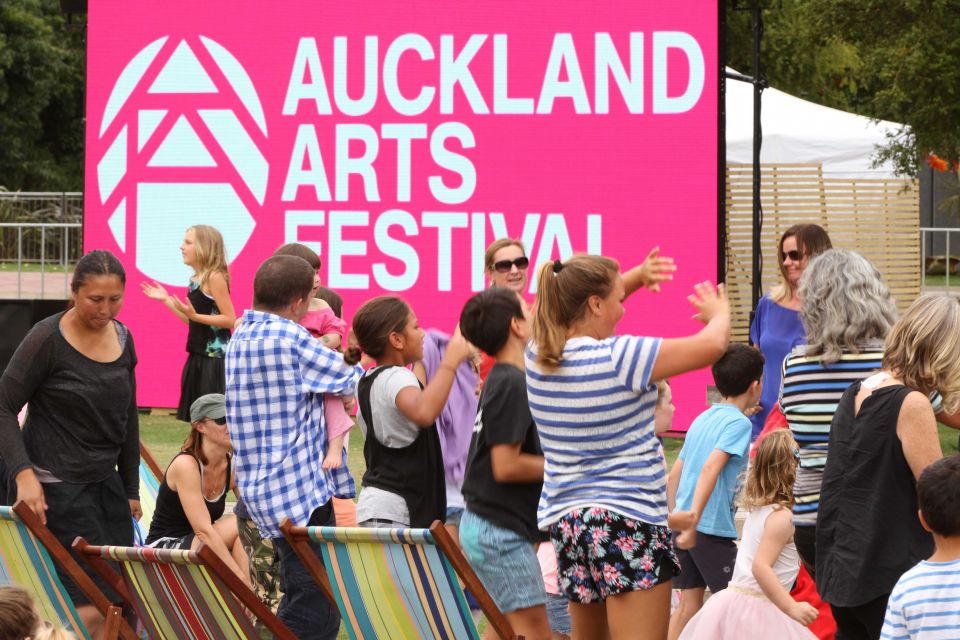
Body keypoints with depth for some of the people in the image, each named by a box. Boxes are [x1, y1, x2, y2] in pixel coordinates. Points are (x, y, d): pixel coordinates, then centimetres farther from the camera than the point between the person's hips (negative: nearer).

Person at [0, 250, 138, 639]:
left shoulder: (122, 339, 8)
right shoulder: (49, 340, -11)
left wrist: (131, 489, 18)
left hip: (107, 482, 7)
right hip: (57, 486, -7)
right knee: (93, 606, -15)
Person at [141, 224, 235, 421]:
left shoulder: (215, 277, -14)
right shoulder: (196, 279, 12)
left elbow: (230, 320, -18)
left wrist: (194, 315, -24)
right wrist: (166, 300, 16)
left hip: (215, 358, -9)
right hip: (199, 357, 9)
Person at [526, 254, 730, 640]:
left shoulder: (538, 357, 3)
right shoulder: (618, 358, -16)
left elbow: (580, 304, 25)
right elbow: (711, 346, -9)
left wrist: (638, 276, 18)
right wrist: (719, 314, 12)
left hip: (565, 520, 8)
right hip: (627, 523, -8)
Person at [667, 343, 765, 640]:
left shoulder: (702, 419, 14)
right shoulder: (738, 422, -10)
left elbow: (674, 474, 19)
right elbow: (710, 469, -24)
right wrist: (693, 523, -28)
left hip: (682, 524, 7)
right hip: (713, 527, -7)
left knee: (689, 604, 10)